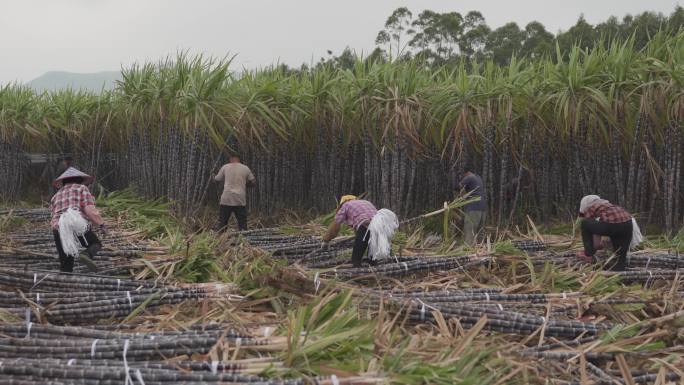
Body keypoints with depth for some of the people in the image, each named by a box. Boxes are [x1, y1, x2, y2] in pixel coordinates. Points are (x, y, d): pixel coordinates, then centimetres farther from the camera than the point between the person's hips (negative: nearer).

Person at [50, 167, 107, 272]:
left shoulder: (56, 196, 26)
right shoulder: (81, 188, 11)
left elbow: (55, 217, 19)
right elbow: (90, 210, -4)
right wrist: (102, 224, 4)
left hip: (58, 229, 4)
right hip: (78, 226, -4)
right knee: (95, 244, 18)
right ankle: (87, 255, -13)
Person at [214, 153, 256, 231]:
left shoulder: (225, 167, 5)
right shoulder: (245, 168, 7)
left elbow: (216, 179, 15)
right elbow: (253, 182, 11)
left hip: (226, 199, 0)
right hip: (240, 201, 0)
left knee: (222, 223, 5)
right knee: (242, 224, 4)